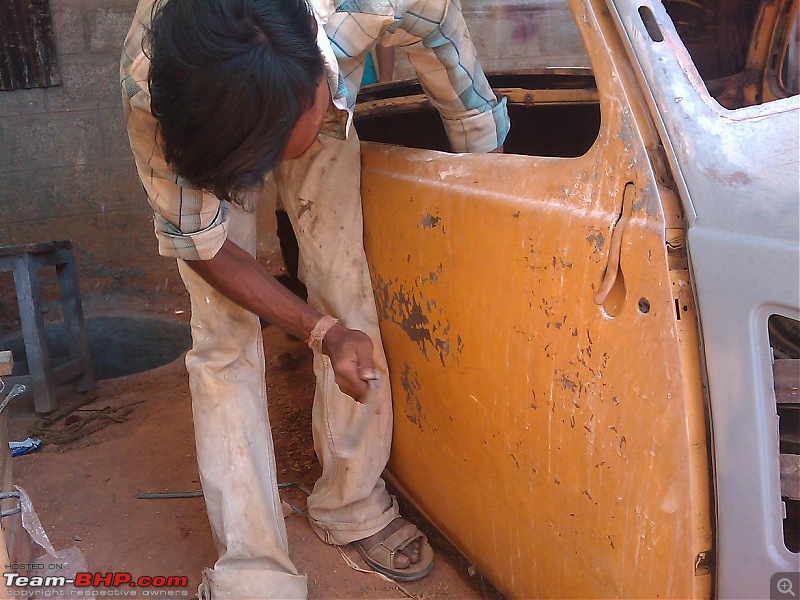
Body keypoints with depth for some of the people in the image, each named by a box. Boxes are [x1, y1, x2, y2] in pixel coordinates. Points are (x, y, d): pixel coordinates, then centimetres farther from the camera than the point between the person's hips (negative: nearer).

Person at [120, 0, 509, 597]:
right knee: (223, 337, -12)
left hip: (322, 121, 2)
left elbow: (476, 124, -21)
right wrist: (322, 332, -29)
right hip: (201, 128, -1)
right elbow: (197, 243, -24)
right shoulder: (148, 84, -39)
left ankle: (354, 508, 15)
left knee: (349, 295, -6)